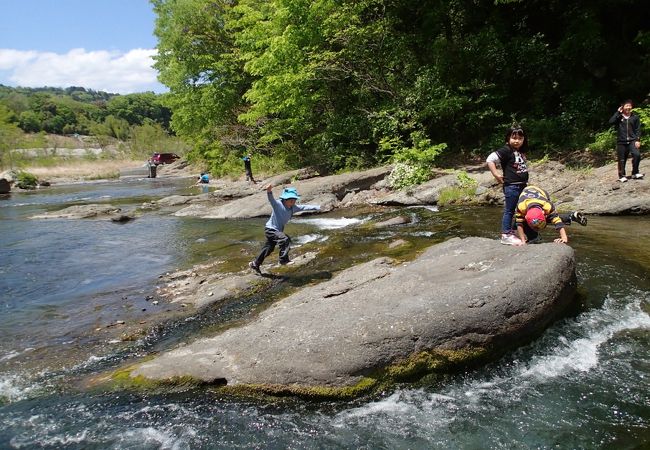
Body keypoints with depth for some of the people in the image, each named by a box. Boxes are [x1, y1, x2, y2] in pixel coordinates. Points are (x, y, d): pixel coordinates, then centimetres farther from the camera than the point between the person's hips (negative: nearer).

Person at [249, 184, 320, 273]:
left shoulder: (293, 208, -2)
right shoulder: (278, 204, -20)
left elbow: (304, 207, 0)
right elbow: (271, 199, -37)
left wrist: (317, 207, -6)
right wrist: (269, 191, -59)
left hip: (278, 230, 8)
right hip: (270, 229, -8)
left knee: (268, 249, 18)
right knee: (285, 239, -28)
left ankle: (255, 264, 34)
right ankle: (284, 259, -17)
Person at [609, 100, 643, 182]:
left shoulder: (635, 117, 9)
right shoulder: (619, 117, 5)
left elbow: (638, 130, 8)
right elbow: (611, 122, -14)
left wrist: (638, 140, -4)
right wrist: (618, 112, -9)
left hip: (632, 141, 0)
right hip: (621, 142, 0)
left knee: (637, 155, -20)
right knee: (622, 160, 2)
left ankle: (635, 173, -5)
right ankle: (622, 176, 16)